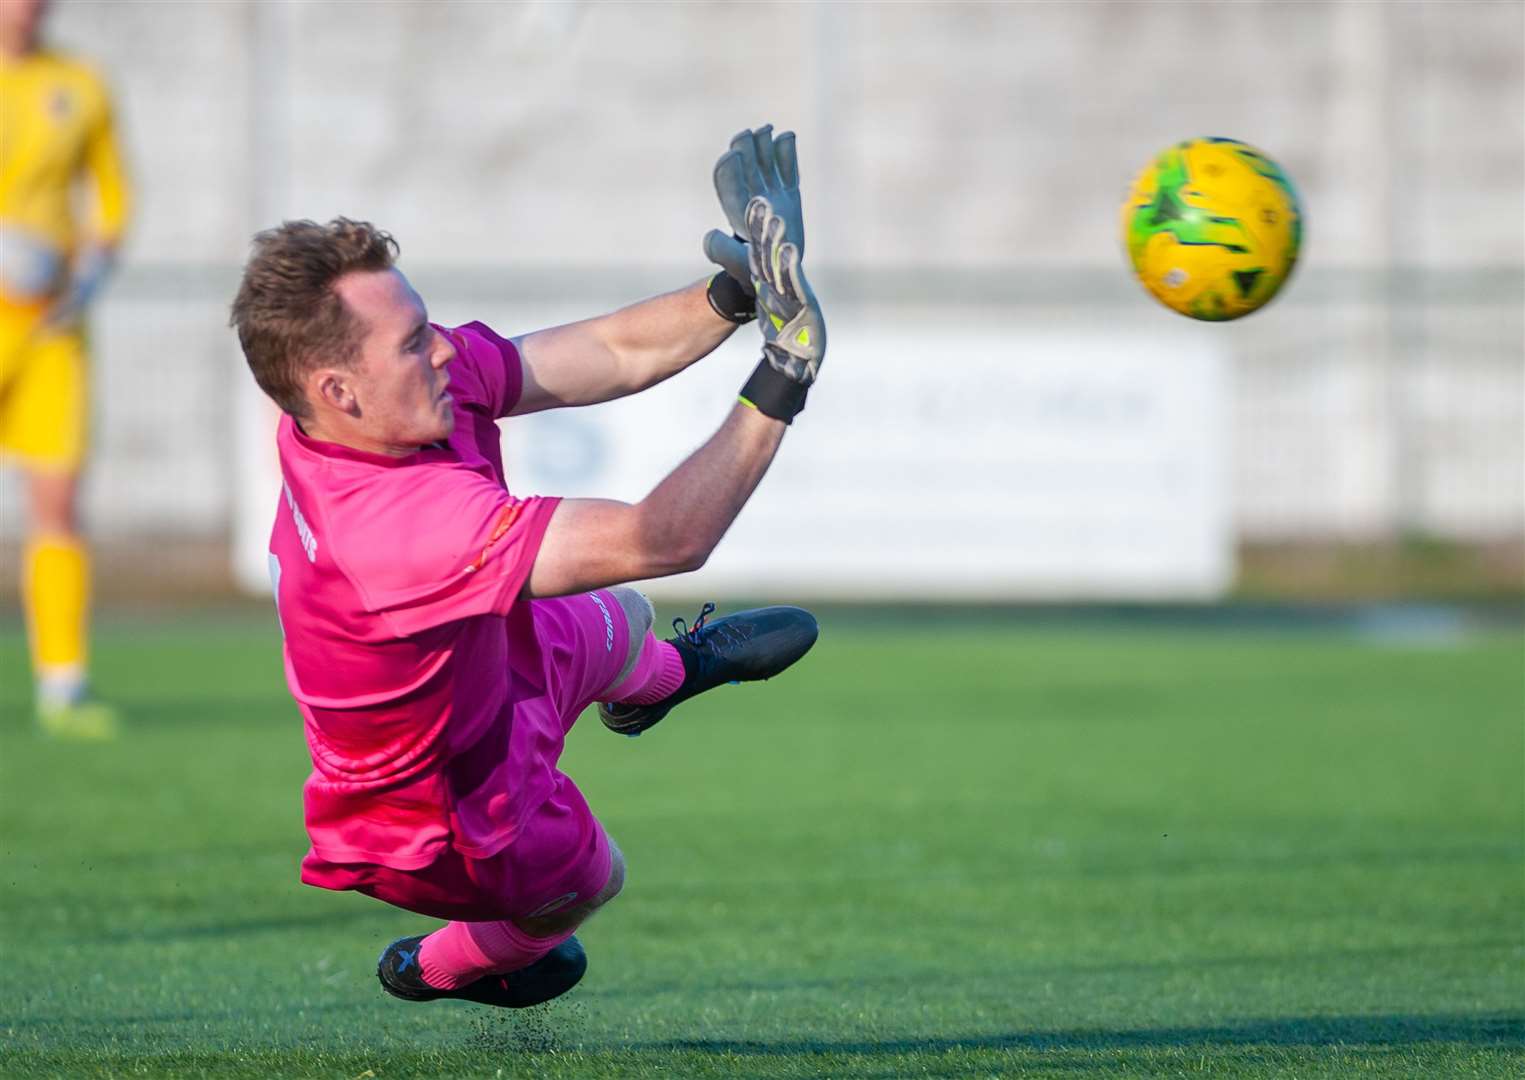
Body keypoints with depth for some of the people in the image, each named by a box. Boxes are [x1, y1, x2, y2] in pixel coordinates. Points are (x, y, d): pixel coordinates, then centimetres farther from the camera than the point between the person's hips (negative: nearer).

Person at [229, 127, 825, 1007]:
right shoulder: (394, 519, -50)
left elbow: (614, 353, -18)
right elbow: (663, 540, -50)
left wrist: (738, 293, -35)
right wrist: (781, 384, -49)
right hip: (449, 821, -7)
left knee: (623, 623, 35)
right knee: (588, 880, 25)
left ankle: (665, 674, 74)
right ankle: (447, 967, 58)